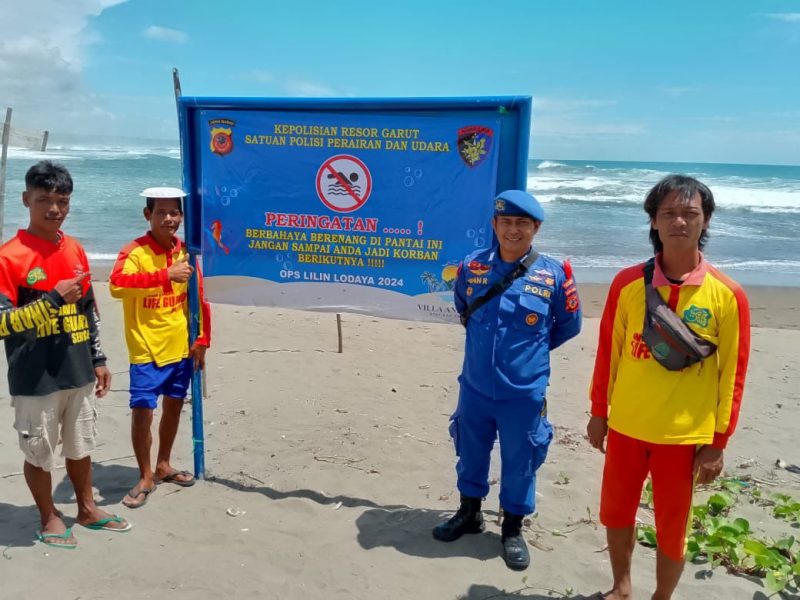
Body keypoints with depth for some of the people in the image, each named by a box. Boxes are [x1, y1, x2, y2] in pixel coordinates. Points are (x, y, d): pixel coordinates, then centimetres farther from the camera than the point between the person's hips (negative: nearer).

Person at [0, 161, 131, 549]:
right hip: (35, 381, -6)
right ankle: (49, 518, 31)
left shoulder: (75, 249, 7)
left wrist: (98, 360, 14)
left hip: (78, 373, 6)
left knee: (80, 446, 20)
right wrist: (52, 299, -24)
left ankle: (87, 509, 37)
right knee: (39, 452, 11)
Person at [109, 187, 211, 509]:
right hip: (147, 350, -5)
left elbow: (198, 297, 10)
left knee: (174, 405, 16)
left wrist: (202, 339, 5)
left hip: (182, 347, 6)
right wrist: (165, 275, -38)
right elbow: (117, 285, -33)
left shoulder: (184, 251, 5)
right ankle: (145, 477, 15)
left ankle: (163, 466, 34)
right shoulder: (134, 251, -13)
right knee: (142, 411, -5)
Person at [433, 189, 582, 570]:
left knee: (519, 463, 11)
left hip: (524, 394, -2)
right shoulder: (472, 266, -4)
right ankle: (469, 513, 42)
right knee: (470, 454, 18)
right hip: (474, 388, 3)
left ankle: (512, 529, 33)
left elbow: (569, 325, 6)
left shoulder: (552, 275, -10)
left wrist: (533, 349, 9)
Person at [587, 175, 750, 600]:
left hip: (686, 436, -2)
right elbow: (608, 352, 3)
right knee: (616, 515, 17)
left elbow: (732, 375, -5)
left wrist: (717, 443, -4)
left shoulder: (727, 294, -9)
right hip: (625, 427, 2)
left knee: (671, 529, 11)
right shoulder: (627, 282, -5)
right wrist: (599, 413, 7)